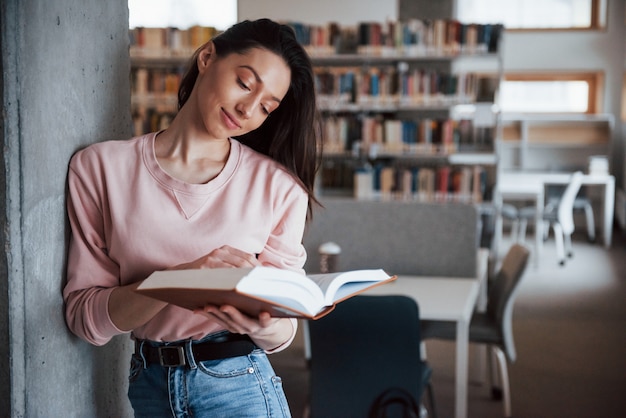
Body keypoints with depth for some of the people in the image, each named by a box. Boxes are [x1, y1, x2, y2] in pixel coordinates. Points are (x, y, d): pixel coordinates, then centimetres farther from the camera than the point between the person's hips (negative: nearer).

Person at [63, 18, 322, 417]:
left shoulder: (278, 185, -7)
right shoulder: (100, 166, -6)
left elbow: (283, 331, -3)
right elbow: (85, 316, -10)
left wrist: (262, 326, -26)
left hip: (239, 385, -1)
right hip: (147, 386, 1)